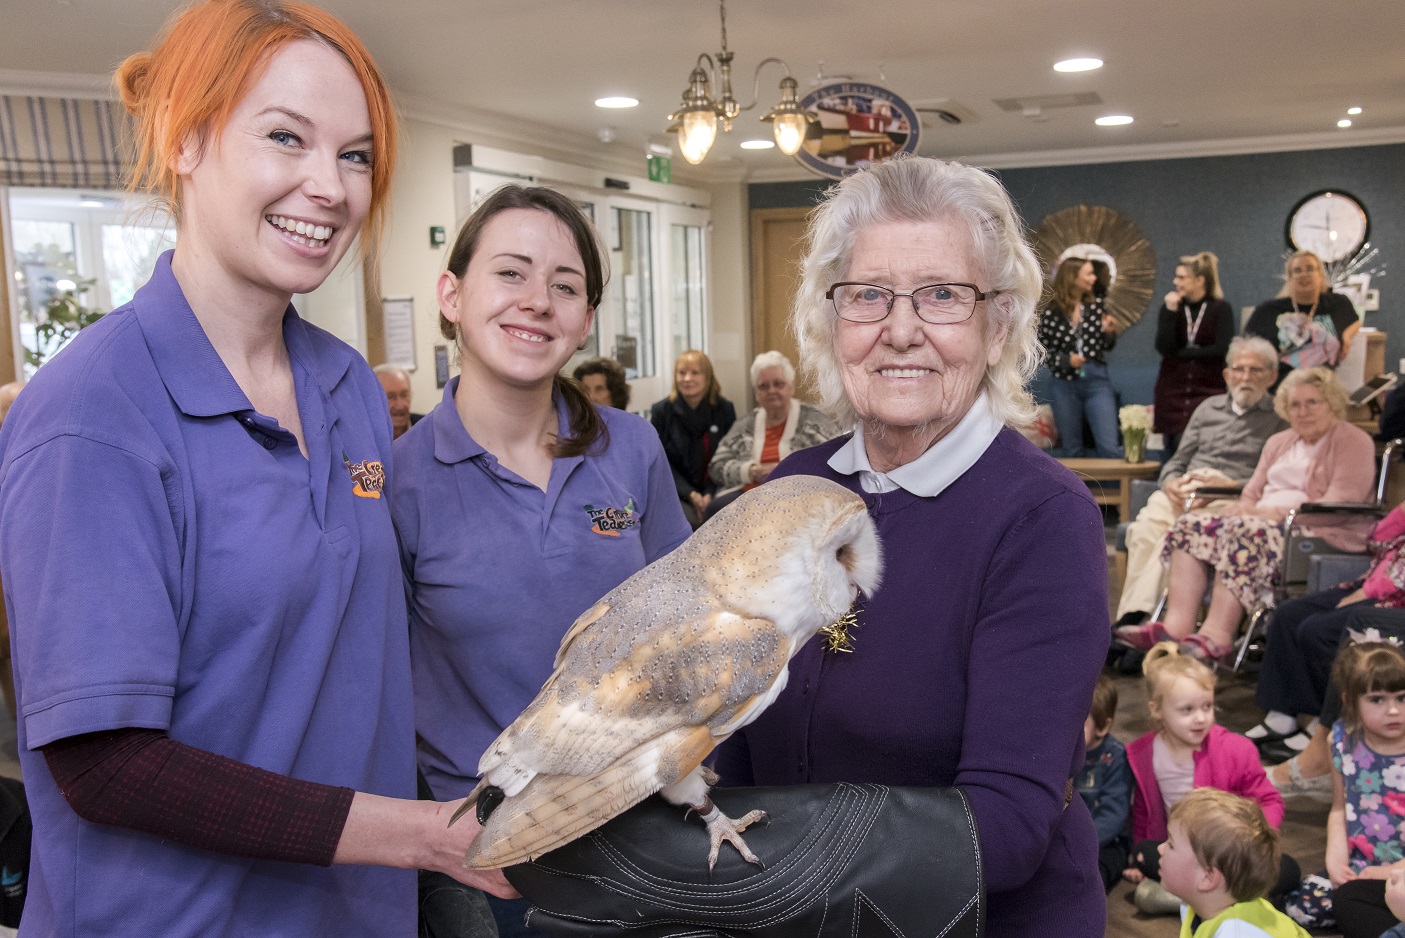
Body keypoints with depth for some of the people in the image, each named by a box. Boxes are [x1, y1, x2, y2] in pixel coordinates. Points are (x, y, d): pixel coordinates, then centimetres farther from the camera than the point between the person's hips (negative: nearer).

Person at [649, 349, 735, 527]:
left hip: (716, 492, 1)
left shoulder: (725, 409, 4)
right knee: (689, 522, -31)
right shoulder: (660, 411, 1)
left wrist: (711, 494, -12)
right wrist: (690, 494, -13)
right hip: (678, 494, -1)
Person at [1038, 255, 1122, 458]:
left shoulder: (1095, 306, 3)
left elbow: (1106, 347, 12)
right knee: (1070, 449, 10)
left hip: (1096, 381, 2)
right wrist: (1065, 360, -14)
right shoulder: (1051, 312, -6)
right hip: (1064, 384, -1)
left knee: (1110, 446, -5)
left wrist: (1109, 332, -8)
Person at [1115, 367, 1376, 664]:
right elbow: (1251, 493, 20)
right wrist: (1242, 509, -5)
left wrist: (1277, 512, -18)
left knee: (1244, 531, -35)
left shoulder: (1353, 443, 3)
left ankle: (1216, 635, -43)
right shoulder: (1279, 442, 25)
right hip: (1264, 521, 7)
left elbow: (1339, 506, -11)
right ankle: (1177, 625, -33)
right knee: (1190, 525, -17)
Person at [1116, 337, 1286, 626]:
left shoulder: (1279, 418, 10)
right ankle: (1128, 617, -34)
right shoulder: (1209, 408, 26)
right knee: (1146, 528, -30)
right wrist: (1171, 483, 1)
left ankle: (1135, 614, -38)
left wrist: (1227, 485, -15)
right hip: (1182, 491, 4)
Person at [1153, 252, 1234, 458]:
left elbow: (1222, 348, -11)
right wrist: (1171, 311, -11)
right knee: (1175, 453, 2)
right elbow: (1163, 347, -6)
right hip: (1173, 392, 3)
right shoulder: (1169, 306, 7)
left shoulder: (1221, 309, 0)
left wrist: (1182, 353, -5)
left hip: (1209, 390, -3)